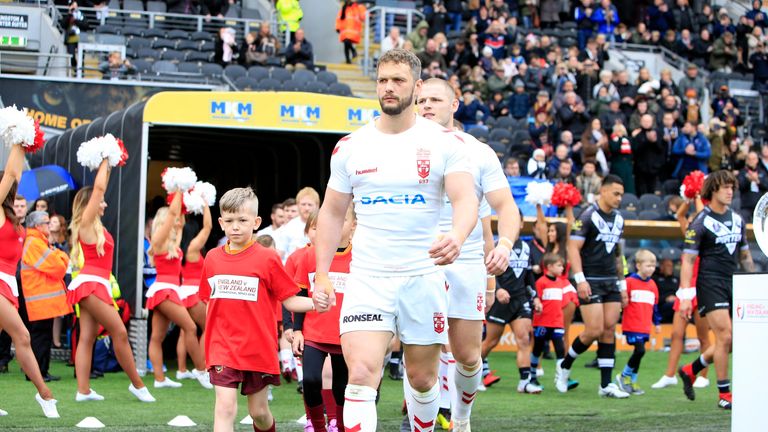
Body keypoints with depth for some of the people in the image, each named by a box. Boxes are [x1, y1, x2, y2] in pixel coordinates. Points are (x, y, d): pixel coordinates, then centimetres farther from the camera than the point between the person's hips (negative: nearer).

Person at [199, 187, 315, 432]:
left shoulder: (267, 258, -5)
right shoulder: (212, 258, 5)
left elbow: (289, 300, -4)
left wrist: (316, 303, -21)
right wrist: (210, 339, 12)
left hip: (258, 348, -1)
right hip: (223, 348, 1)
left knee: (258, 412, 11)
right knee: (225, 407, -11)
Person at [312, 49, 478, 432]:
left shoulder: (443, 141, -2)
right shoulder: (350, 147, 5)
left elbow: (465, 199, -12)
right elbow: (332, 213, 12)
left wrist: (457, 237, -34)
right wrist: (321, 274, 5)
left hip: (423, 276, 0)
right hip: (367, 280, 1)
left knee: (422, 377, 11)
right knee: (361, 375, -15)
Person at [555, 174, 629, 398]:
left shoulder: (618, 219, 14)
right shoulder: (588, 216, -9)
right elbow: (573, 248, -12)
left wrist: (622, 284, 20)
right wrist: (580, 279, -20)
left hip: (611, 282, 7)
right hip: (591, 282, -7)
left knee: (609, 330, 1)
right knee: (594, 331, -11)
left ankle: (606, 384, 3)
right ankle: (564, 367, 12)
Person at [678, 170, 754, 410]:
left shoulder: (737, 220, 12)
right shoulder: (701, 222, -7)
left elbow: (745, 256, 22)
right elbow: (688, 260, -10)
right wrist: (685, 296, -16)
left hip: (733, 283, 7)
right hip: (710, 284, -7)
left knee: (734, 340, 4)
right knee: (725, 336, -13)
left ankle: (691, 370, 23)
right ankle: (724, 394, -2)